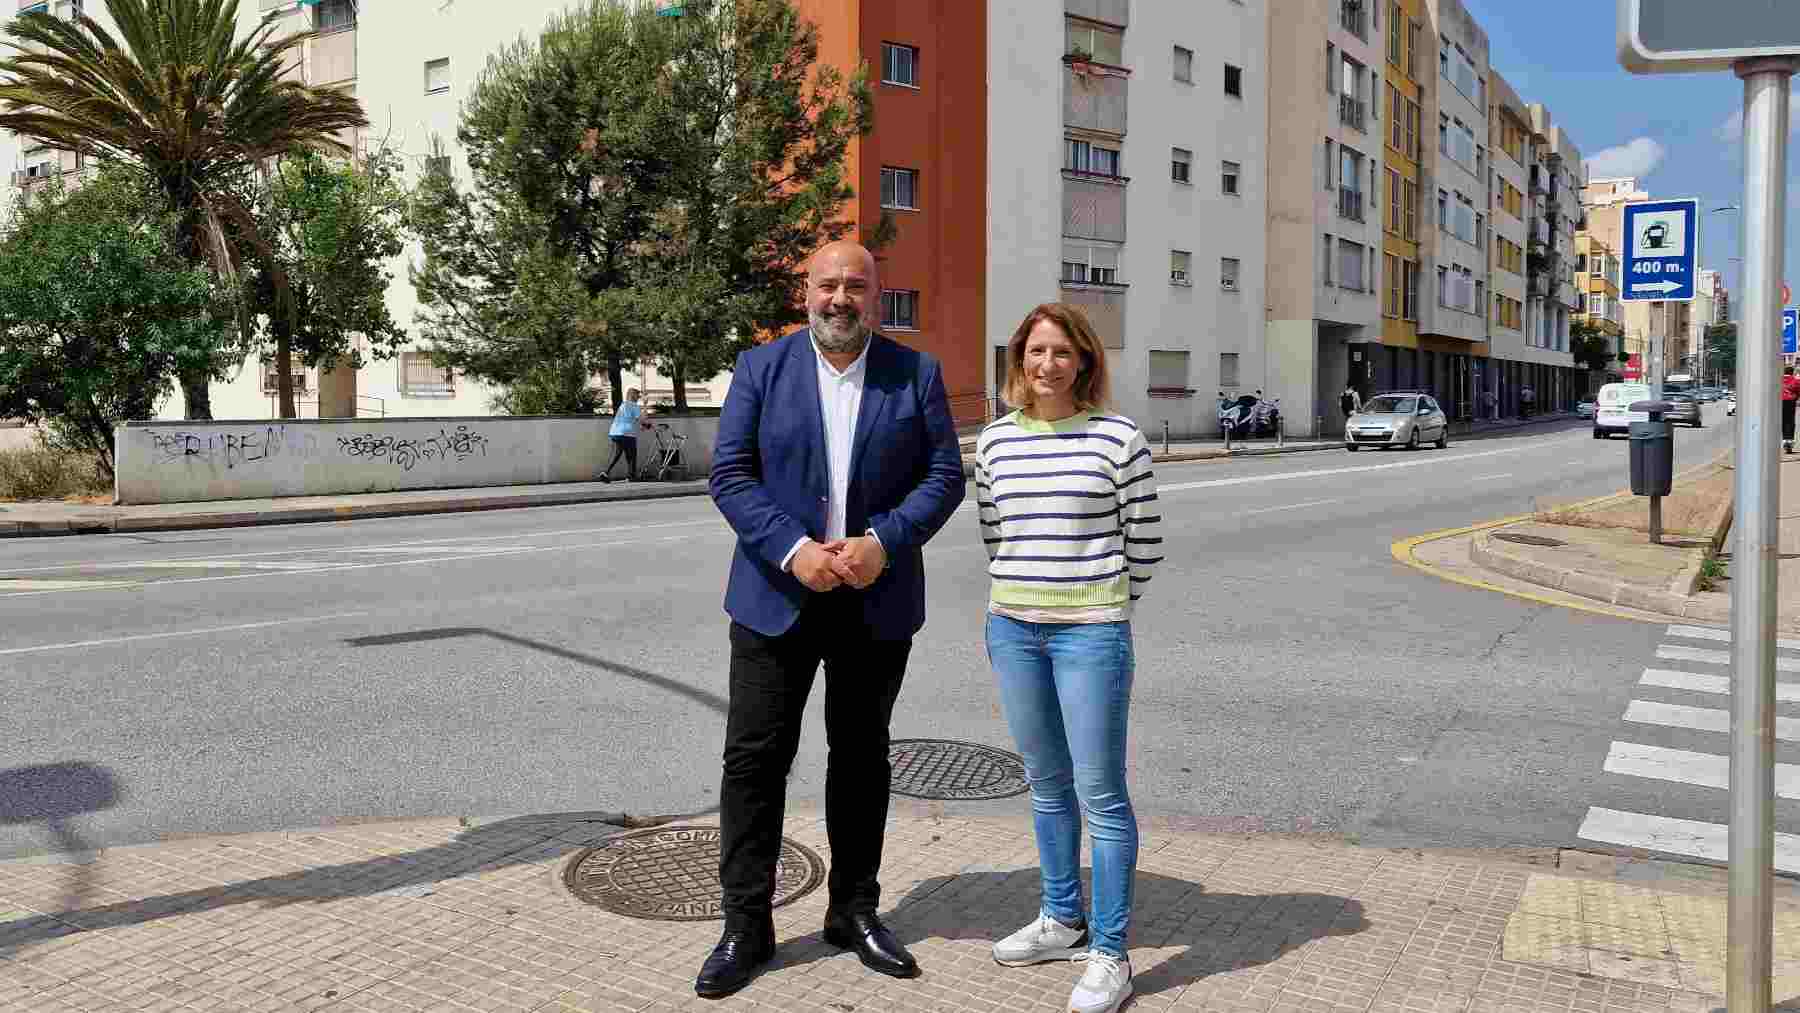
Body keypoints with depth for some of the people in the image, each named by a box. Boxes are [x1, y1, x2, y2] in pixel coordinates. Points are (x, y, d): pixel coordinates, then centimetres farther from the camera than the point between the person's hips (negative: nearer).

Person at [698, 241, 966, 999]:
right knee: (755, 757, 1)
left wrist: (884, 542, -17)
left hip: (878, 598, 1)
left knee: (861, 755, 12)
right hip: (778, 596, -1)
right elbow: (730, 475, -6)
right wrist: (794, 551, -18)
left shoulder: (917, 374, 2)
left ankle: (855, 911, 26)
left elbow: (943, 476, -2)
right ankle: (746, 925, 12)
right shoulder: (761, 369, -1)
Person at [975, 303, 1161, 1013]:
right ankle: (1063, 921, 33)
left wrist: (1103, 603, 8)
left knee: (1100, 792, -1)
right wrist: (1027, 590, 14)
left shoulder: (1117, 438, -7)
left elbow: (1144, 541, -1)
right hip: (1012, 628, 5)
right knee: (1046, 784, 16)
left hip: (1091, 632, -4)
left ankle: (1110, 955, 11)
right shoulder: (996, 440, 5)